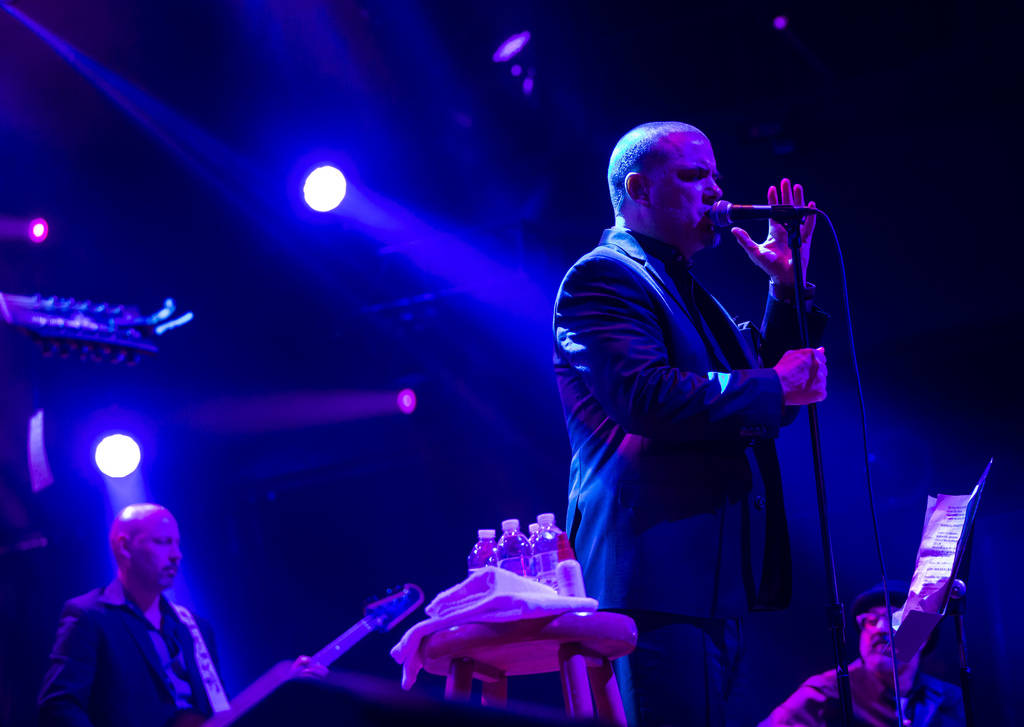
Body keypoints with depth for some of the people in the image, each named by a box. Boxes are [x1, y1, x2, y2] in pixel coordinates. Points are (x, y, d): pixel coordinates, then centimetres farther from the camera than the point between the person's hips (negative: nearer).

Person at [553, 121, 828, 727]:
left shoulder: (687, 290, 24)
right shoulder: (603, 276, -5)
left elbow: (773, 404, 23)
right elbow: (647, 394, -22)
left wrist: (788, 289, 15)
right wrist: (773, 385, -13)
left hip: (715, 581, 10)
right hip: (657, 577, -10)